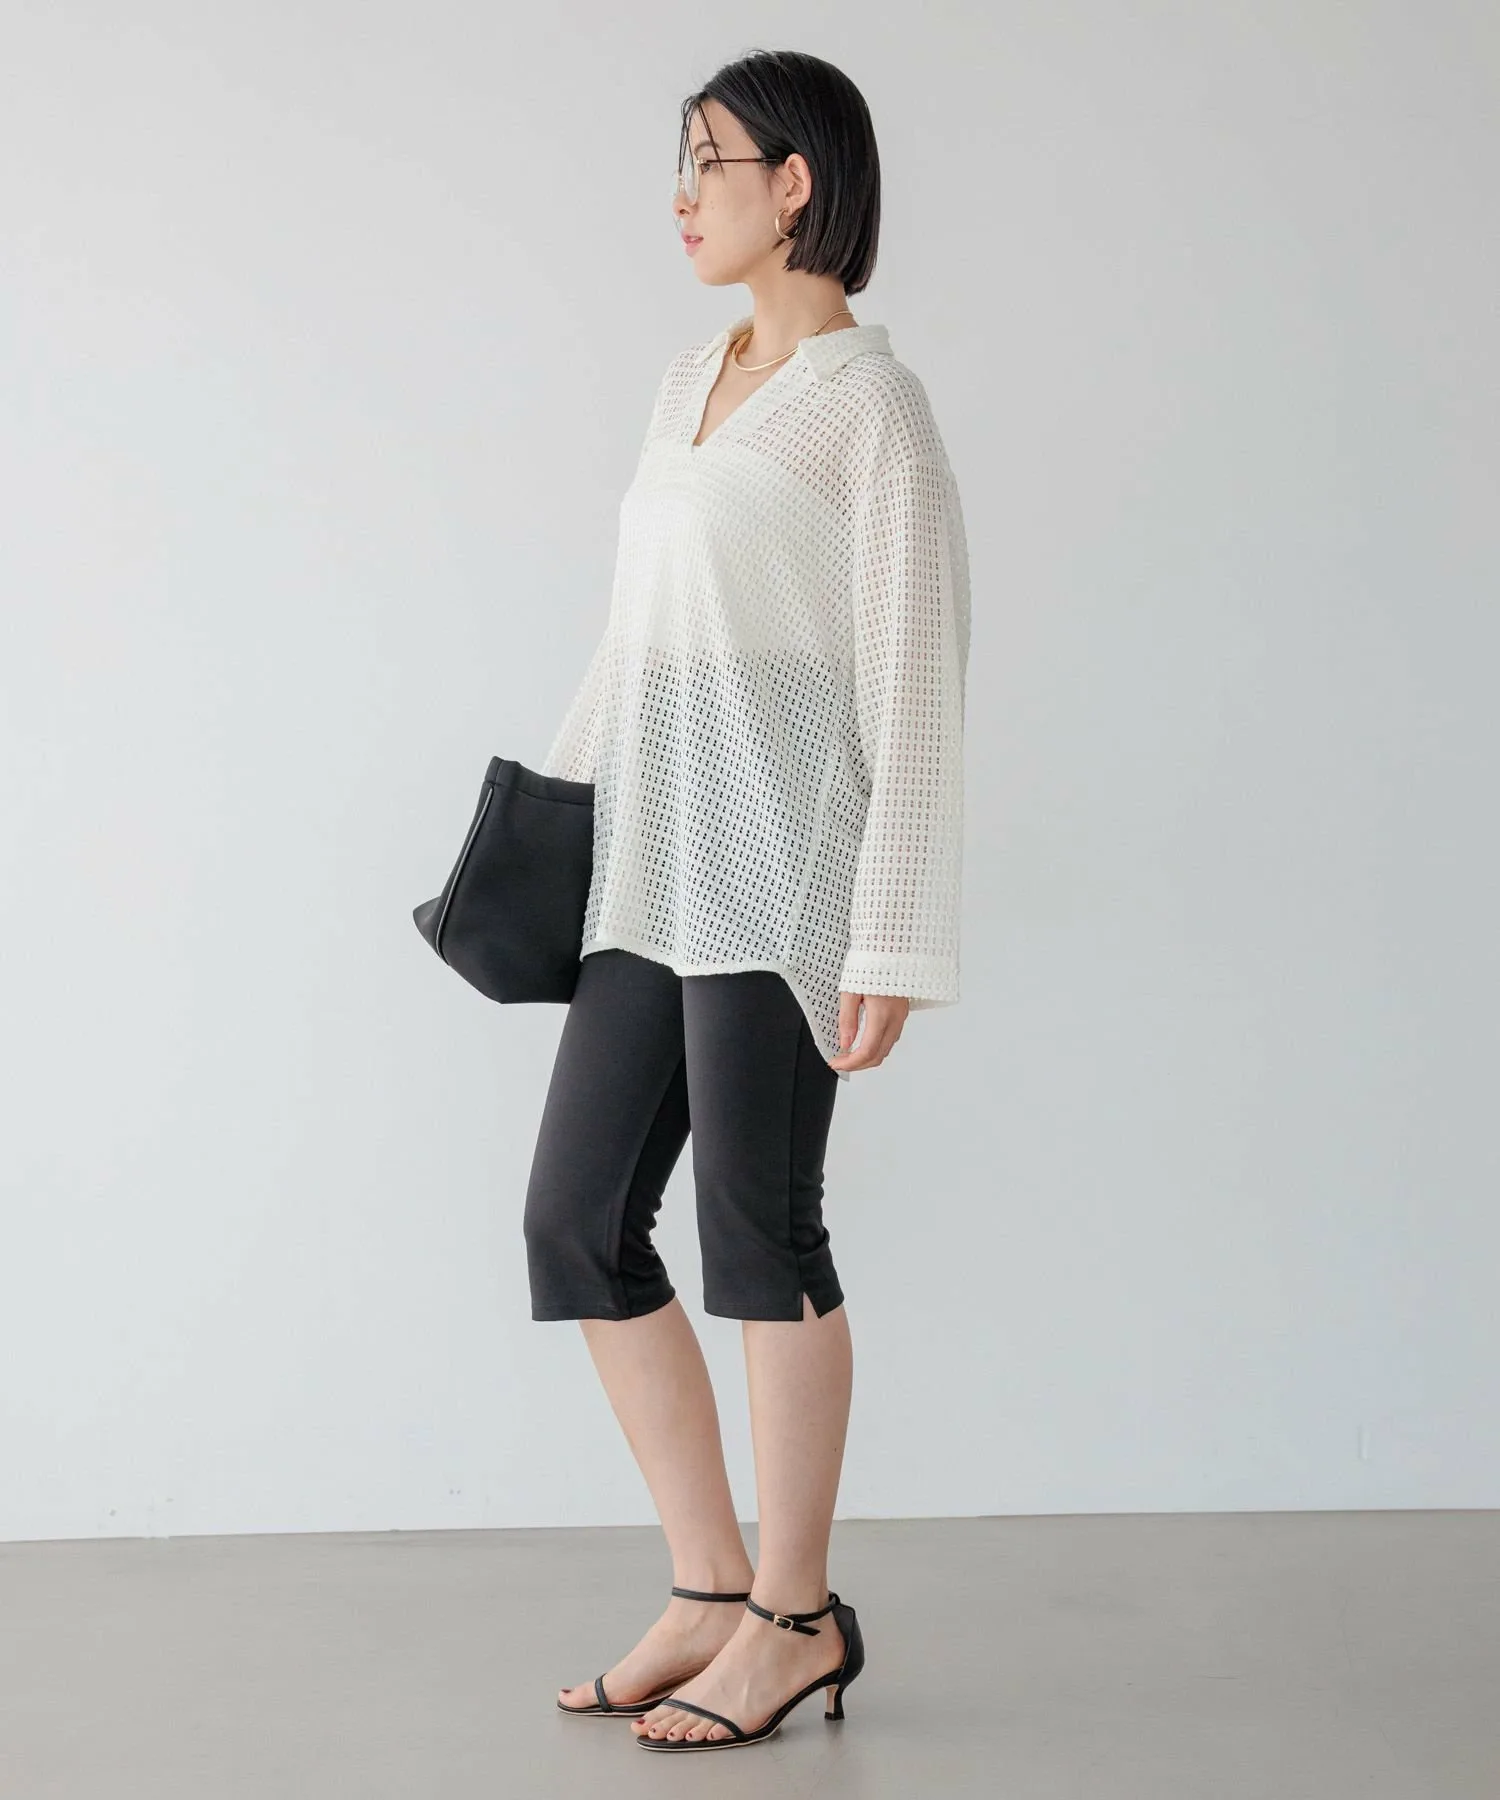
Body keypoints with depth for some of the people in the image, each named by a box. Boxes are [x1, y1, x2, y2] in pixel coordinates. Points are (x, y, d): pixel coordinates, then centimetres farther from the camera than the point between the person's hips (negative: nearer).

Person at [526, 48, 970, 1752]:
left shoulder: (874, 403, -6)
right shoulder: (689, 381, 17)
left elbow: (915, 687, -10)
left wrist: (892, 943, -14)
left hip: (783, 851, -8)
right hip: (657, 865, 8)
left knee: (758, 1222, -3)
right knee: (578, 1217, 6)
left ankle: (792, 1616, 12)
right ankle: (712, 1591, 16)